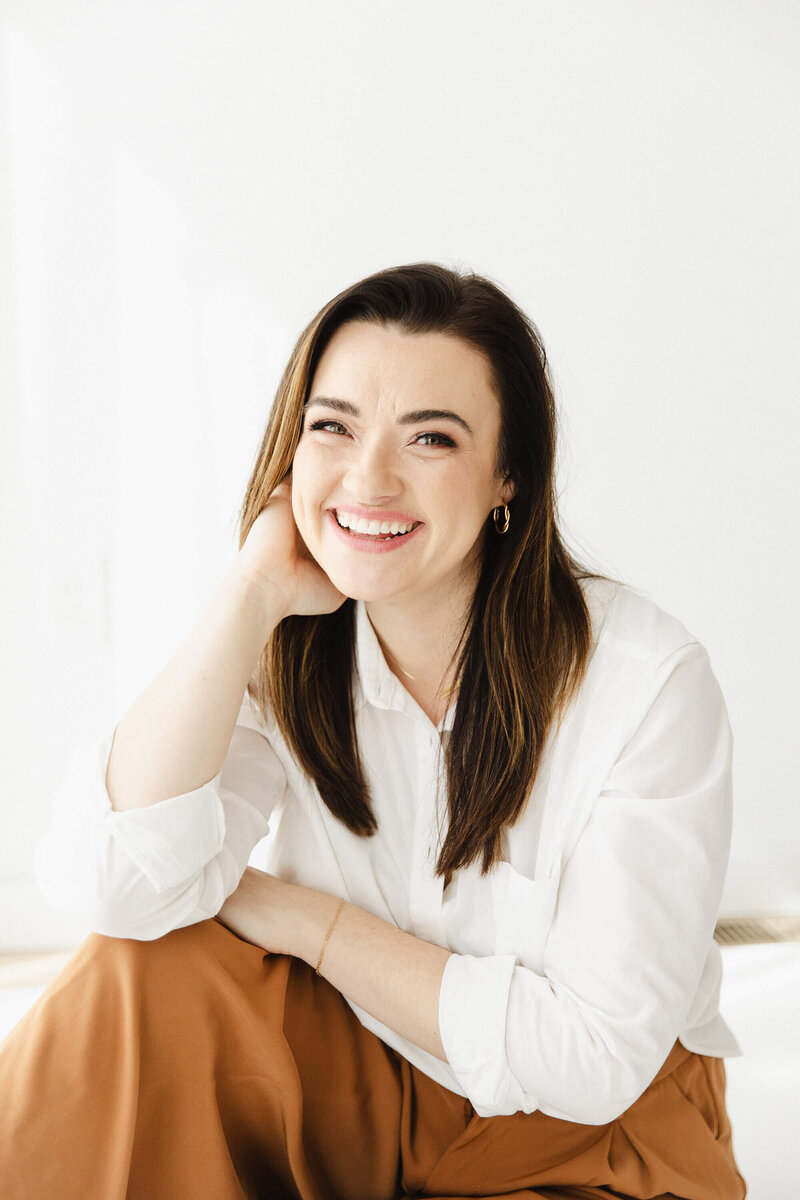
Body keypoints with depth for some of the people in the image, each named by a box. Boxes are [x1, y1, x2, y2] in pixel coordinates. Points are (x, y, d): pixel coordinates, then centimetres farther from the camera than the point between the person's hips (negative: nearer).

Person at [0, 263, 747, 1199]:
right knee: (150, 970, -23)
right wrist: (252, 594, -24)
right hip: (362, 1087, 3)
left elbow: (592, 1057, -20)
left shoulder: (649, 681, -20)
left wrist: (310, 920, -16)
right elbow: (107, 884, -25)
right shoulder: (289, 656, -8)